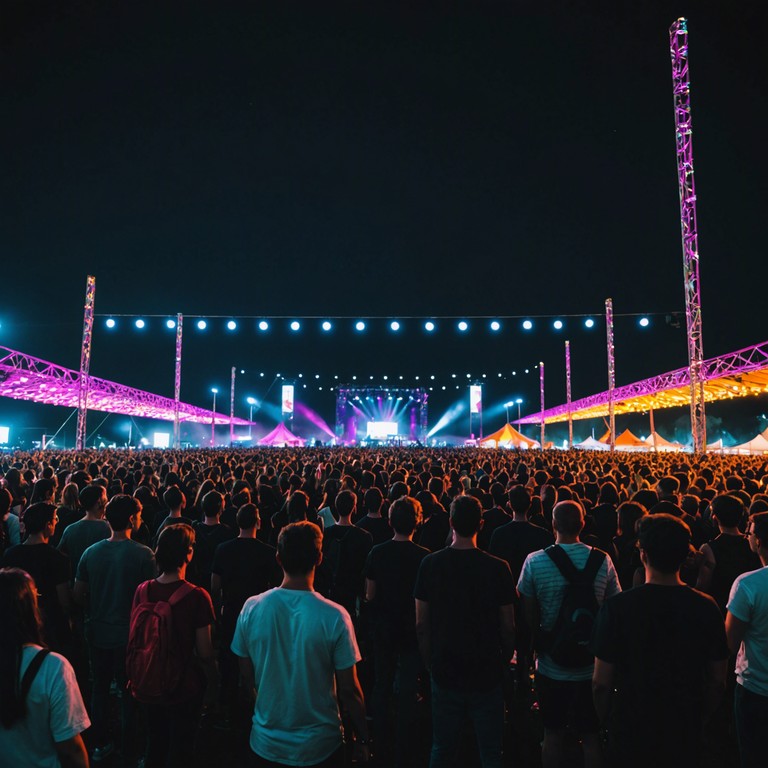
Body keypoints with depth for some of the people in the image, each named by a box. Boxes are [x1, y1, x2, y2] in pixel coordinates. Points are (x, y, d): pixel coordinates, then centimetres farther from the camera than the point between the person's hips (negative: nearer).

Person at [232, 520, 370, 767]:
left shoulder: (251, 608, -15)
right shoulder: (335, 617, -23)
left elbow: (247, 676, -2)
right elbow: (348, 689, -15)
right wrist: (362, 739, 0)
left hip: (266, 743, 2)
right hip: (320, 746, -2)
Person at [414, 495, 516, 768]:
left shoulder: (430, 564, -11)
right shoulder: (498, 568, -15)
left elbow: (421, 625, -6)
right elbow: (508, 626, -7)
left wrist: (430, 662, 7)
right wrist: (505, 659, 10)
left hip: (445, 672, 1)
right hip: (487, 673, -1)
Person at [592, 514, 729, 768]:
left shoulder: (616, 607, -22)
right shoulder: (707, 608, -13)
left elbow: (601, 682, -16)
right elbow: (718, 682, -2)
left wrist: (604, 720, 2)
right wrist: (701, 720, 14)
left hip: (630, 730, -2)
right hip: (686, 732, 2)